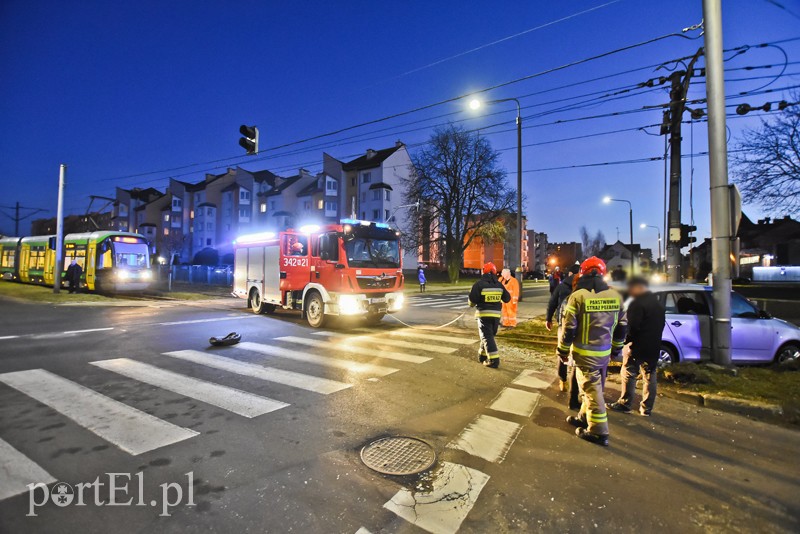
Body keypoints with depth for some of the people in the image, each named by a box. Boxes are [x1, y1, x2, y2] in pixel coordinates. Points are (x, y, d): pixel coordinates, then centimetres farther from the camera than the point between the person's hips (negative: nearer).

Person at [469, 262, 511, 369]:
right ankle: (482, 355, 30)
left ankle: (493, 360, -11)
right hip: (496, 314, 5)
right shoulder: (499, 285, 4)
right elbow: (507, 298, 12)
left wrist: (473, 304, 9)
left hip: (484, 314, -5)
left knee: (487, 337, -3)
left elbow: (472, 300, -13)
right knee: (488, 335, 19)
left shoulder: (479, 284, -11)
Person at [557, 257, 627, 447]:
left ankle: (598, 431, 8)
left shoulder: (578, 296, -16)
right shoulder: (615, 295, 2)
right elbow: (622, 325, 10)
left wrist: (563, 350, -1)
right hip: (605, 351, 6)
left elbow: (569, 328, -14)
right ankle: (585, 417, 34)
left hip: (585, 352, -6)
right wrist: (616, 347, 23)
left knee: (591, 389, 2)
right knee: (593, 387, 19)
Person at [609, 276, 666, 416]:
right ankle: (647, 408, 18)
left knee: (629, 375, 2)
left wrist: (626, 341, -11)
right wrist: (653, 340, 21)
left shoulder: (638, 303, -17)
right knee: (650, 377, 11)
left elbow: (632, 326, -21)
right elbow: (661, 325, 20)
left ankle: (625, 404, 9)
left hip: (637, 346, -8)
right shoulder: (658, 303, 13)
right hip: (653, 347, 8)